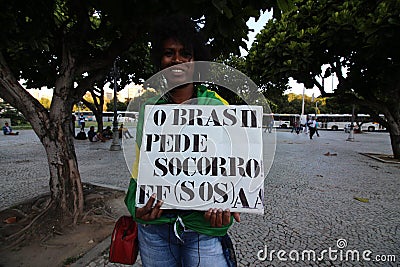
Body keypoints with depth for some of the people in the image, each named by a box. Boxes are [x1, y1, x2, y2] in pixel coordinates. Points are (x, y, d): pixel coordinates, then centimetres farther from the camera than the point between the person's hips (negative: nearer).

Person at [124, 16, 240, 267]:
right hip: (155, 222, 3)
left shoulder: (217, 105, -3)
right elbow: (140, 164, 8)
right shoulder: (148, 107, 3)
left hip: (204, 226, -2)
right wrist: (136, 205, -8)